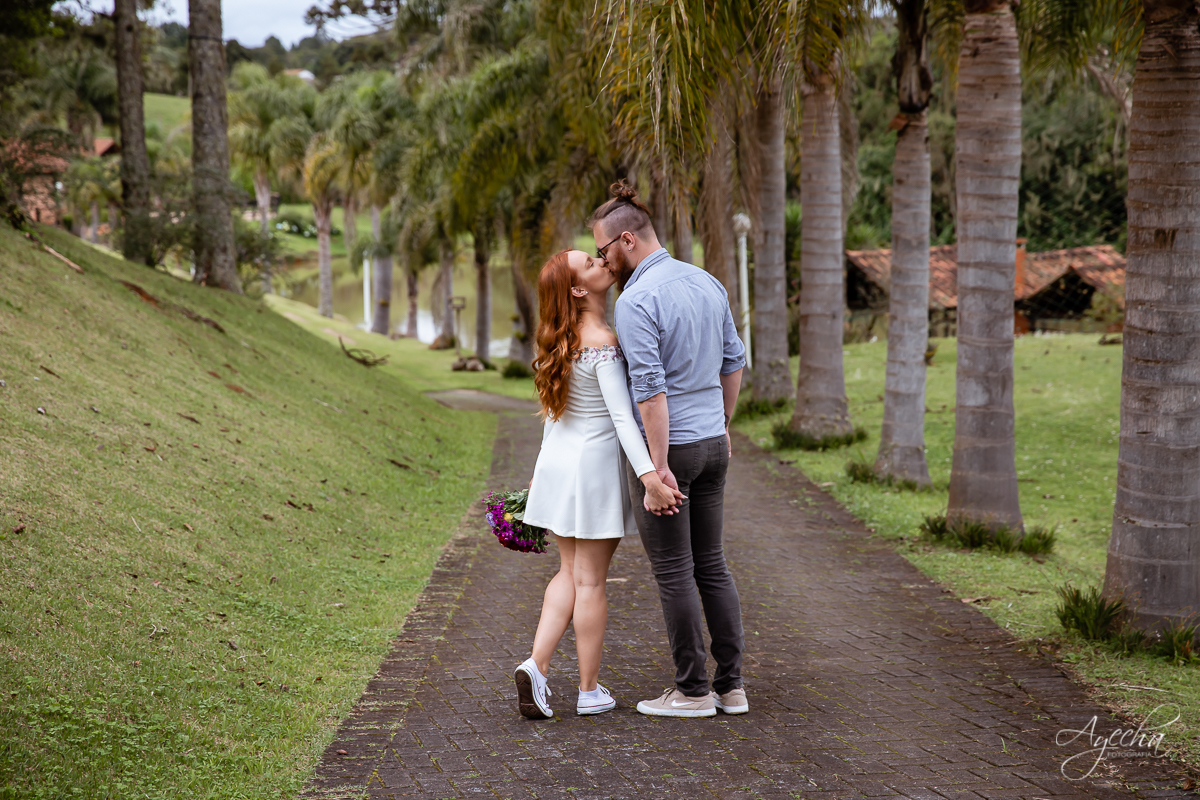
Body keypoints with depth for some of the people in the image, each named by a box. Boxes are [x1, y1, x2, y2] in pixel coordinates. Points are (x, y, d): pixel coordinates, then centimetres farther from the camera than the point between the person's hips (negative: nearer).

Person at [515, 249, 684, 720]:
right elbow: (622, 416, -26)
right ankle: (589, 690, 12)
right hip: (596, 466, -7)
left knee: (570, 572, 15)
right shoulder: (604, 344, -18)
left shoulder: (562, 341, 8)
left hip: (557, 463, 7)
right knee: (590, 582, 2)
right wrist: (649, 476, -31)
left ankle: (536, 665, 0)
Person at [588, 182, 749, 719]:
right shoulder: (707, 283, 7)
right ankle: (730, 685, 16)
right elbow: (733, 362, 15)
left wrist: (659, 468, -23)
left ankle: (693, 690, 10)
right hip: (711, 443, 8)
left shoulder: (636, 301, -18)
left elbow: (650, 389, -24)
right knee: (711, 564, 13)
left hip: (666, 446, -8)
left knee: (674, 572, 2)